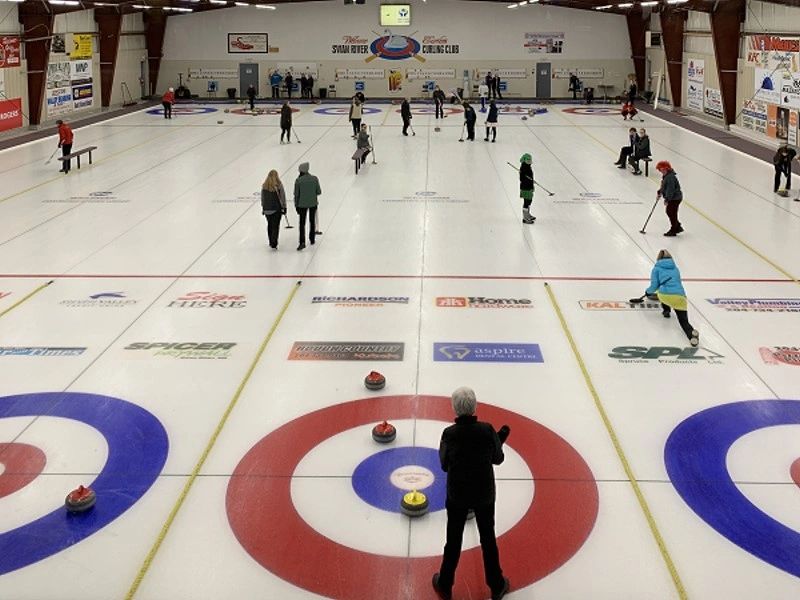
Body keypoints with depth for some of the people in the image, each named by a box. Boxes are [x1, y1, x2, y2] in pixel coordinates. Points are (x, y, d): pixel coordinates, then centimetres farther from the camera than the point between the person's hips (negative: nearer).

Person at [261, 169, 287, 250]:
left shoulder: (264, 185, 1)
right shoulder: (279, 185, -9)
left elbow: (262, 198, 7)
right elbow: (282, 197, -6)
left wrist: (263, 208, 18)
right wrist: (284, 207, 4)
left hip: (267, 209, 4)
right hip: (277, 208, -4)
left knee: (270, 225, 19)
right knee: (276, 226, 0)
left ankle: (271, 242, 28)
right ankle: (274, 244, -7)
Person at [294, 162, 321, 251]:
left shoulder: (298, 180, -11)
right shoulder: (314, 178, -7)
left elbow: (296, 194, -6)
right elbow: (319, 192, -3)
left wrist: (296, 205, 4)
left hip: (302, 204, -2)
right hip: (313, 203, 2)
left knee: (302, 223, 2)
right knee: (312, 221, 18)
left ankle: (302, 242, -11)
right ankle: (312, 239, 28)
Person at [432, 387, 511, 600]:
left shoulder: (449, 434, -16)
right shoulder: (487, 430, -16)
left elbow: (445, 465, -3)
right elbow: (498, 459, -1)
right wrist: (500, 439, 15)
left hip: (457, 494, 0)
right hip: (485, 494, 0)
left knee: (453, 540, 15)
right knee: (488, 538, 17)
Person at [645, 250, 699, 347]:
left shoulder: (657, 268, 16)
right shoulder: (675, 269, 29)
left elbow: (654, 286, 9)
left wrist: (648, 292, 32)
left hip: (665, 295, -2)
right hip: (680, 296, 2)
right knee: (683, 320, 3)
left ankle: (666, 310, 35)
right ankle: (691, 333, -28)